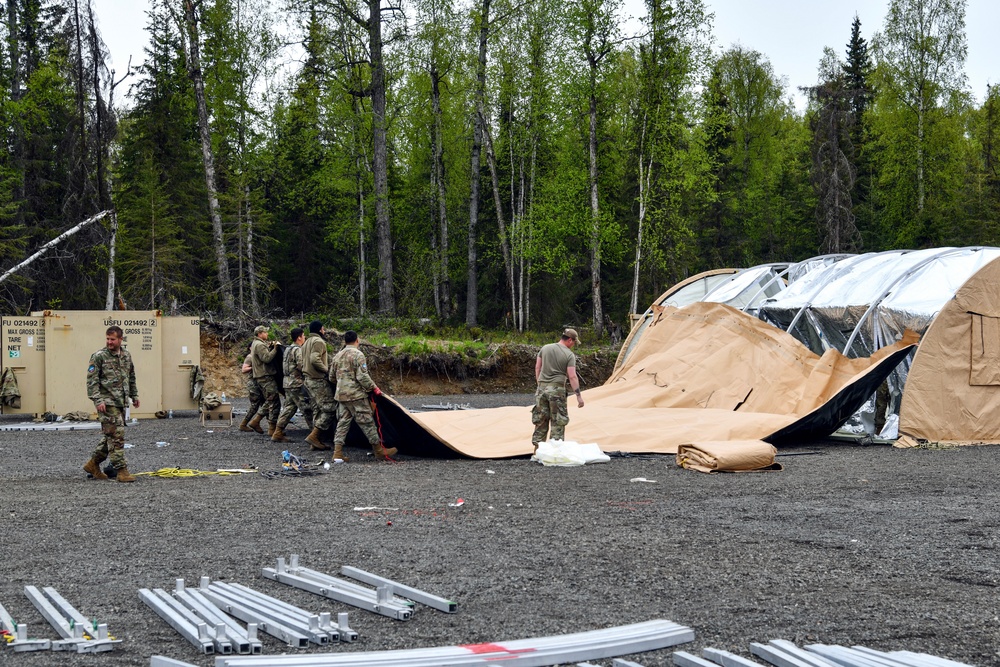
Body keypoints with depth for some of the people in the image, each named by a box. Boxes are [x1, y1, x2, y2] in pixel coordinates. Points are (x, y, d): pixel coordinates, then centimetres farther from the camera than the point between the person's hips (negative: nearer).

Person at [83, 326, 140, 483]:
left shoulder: (126, 355, 13)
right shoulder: (99, 356, -7)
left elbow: (131, 378, 25)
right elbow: (92, 380, -10)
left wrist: (134, 395, 23)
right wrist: (97, 400, -17)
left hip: (121, 402, 7)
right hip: (107, 403, -7)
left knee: (111, 436, 12)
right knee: (116, 435, -11)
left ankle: (93, 464, 26)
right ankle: (122, 471, -9)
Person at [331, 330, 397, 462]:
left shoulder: (338, 356, 12)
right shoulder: (358, 355, -11)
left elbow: (332, 377, 20)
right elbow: (363, 376, -18)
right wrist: (374, 388, -7)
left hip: (341, 395, 7)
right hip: (356, 395, -7)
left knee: (342, 422, 9)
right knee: (367, 422, -1)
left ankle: (337, 452, 3)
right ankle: (379, 451, 7)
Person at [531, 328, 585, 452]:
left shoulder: (545, 348, 7)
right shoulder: (569, 355, -7)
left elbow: (537, 367, 10)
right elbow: (572, 376, -13)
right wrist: (578, 395, -10)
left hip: (542, 387, 5)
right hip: (557, 389, -5)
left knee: (540, 419, 11)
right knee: (558, 421, 4)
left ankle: (537, 447, 15)